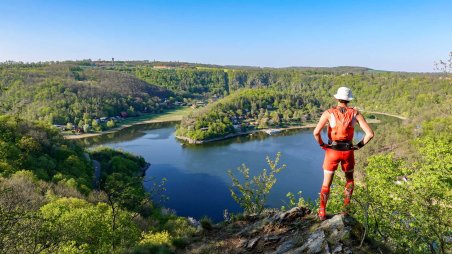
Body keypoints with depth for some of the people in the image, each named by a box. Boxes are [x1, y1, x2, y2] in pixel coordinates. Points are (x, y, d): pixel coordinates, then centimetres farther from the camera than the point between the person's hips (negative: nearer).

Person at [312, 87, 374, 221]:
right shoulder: (355, 113, -5)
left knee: (326, 183, 15)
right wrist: (359, 145, 3)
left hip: (332, 152, -1)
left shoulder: (328, 113, -10)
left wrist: (322, 145, -4)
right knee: (350, 179, 29)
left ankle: (322, 213, 18)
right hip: (348, 152, 1)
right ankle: (346, 208, 24)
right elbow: (370, 133, -11)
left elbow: (316, 132, -23)